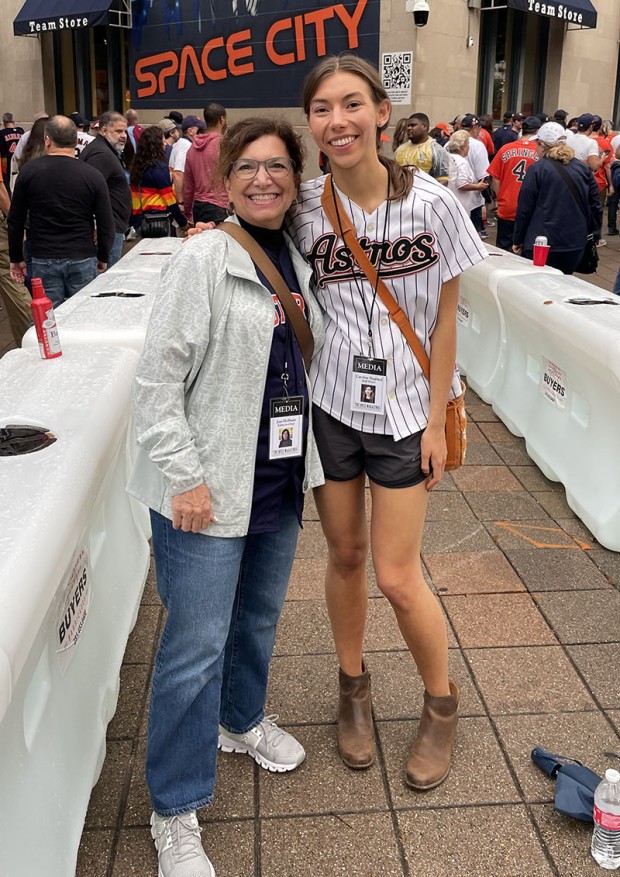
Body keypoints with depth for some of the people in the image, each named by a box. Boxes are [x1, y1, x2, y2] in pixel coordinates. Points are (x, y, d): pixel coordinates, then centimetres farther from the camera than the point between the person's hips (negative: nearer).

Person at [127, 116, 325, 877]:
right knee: (197, 645, 0)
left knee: (259, 616, 22)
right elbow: (158, 378, -15)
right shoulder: (206, 257, -13)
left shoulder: (296, 262, 8)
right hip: (208, 489, -7)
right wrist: (185, 476, -18)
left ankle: (242, 721, 49)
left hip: (279, 482, 7)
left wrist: (311, 462, 16)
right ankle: (175, 813, 17)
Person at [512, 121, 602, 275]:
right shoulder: (584, 169, 6)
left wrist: (518, 240, 3)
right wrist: (592, 234, 20)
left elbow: (524, 209, -6)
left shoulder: (536, 169, -7)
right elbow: (595, 206, 8)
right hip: (575, 244, 5)